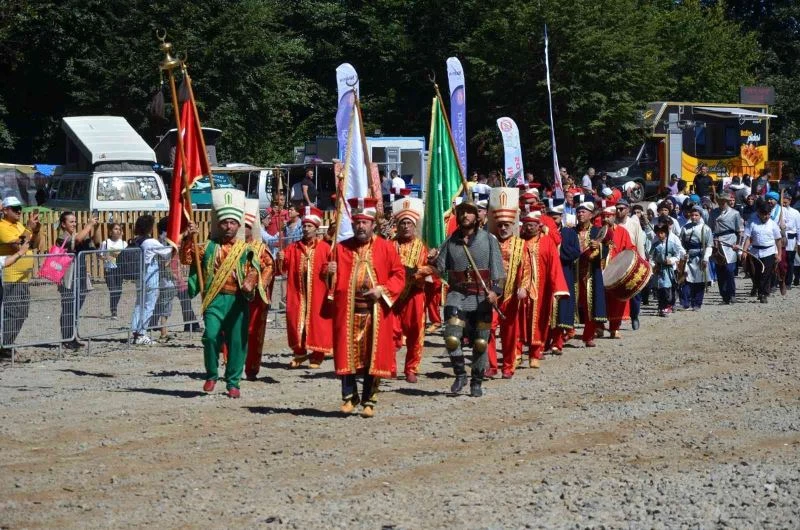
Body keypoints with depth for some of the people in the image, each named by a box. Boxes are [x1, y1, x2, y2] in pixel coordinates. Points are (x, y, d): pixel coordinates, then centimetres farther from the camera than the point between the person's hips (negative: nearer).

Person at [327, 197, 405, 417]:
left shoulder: (386, 248, 3)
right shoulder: (341, 248, 8)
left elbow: (399, 274, 4)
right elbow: (335, 282, 10)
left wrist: (383, 290, -11)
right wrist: (331, 274, -13)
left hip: (375, 312, -1)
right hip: (348, 311, 1)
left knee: (373, 355, 1)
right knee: (347, 355, 1)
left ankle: (369, 401, 10)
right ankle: (349, 396, 15)